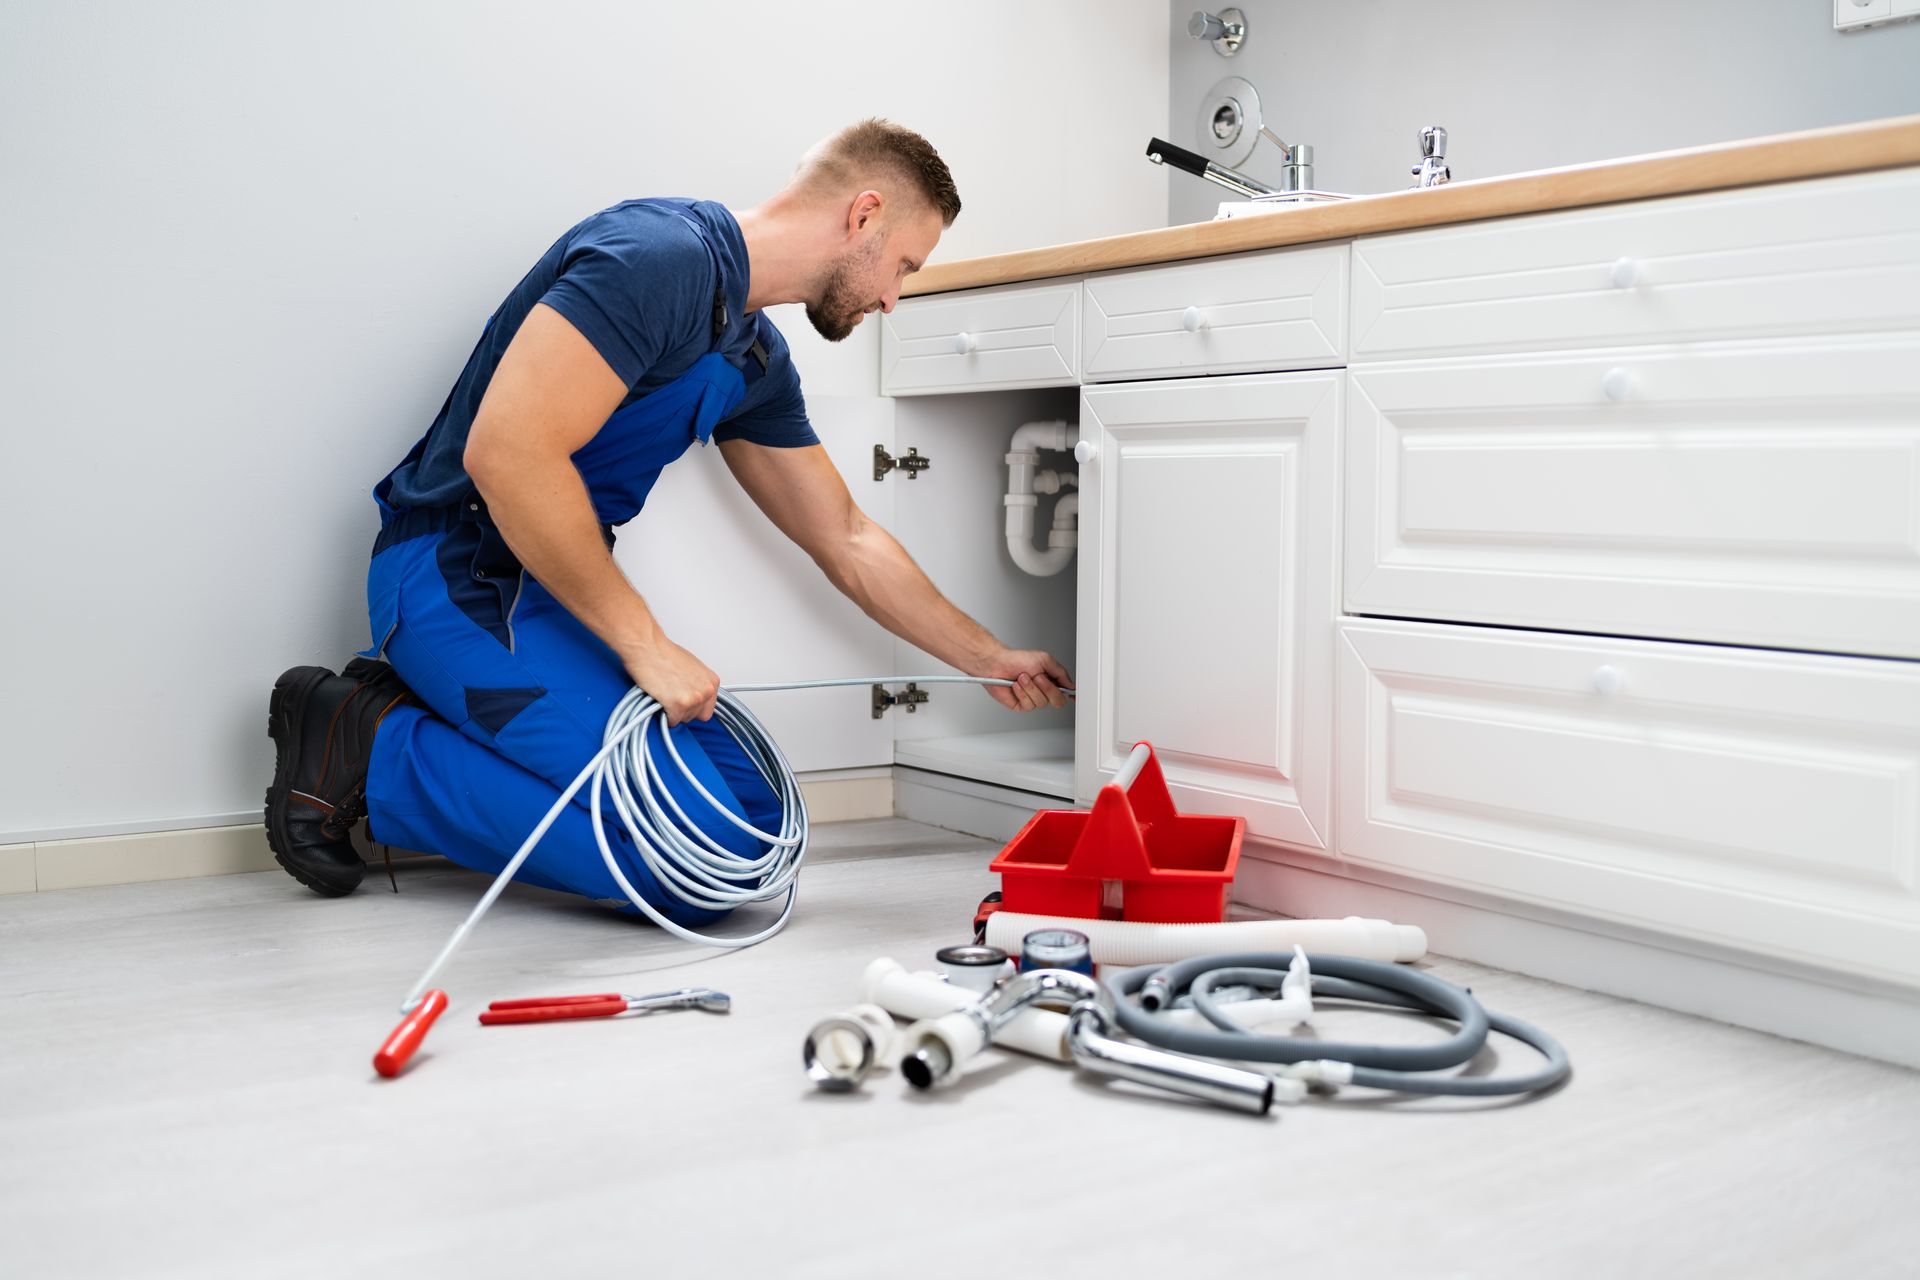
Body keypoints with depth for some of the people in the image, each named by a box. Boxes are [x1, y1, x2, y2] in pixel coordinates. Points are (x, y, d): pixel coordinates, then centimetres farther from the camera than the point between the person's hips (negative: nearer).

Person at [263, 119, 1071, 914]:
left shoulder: (757, 359, 11)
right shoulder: (659, 255, -19)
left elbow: (846, 542, 21)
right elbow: (506, 453, -28)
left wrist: (988, 659, 23)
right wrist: (644, 645, -21)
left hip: (556, 585, 10)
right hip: (458, 577, -10)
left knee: (758, 812, 5)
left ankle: (429, 703, 10)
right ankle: (375, 753, -5)